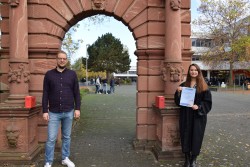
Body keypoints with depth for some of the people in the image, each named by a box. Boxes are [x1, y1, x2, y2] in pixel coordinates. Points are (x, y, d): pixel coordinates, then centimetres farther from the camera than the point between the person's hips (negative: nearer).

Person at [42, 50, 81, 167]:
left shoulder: (72, 74, 3)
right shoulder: (49, 74, 1)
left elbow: (76, 93, 4)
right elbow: (45, 94, 1)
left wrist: (77, 108, -2)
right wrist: (45, 111, -4)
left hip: (69, 112, 1)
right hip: (54, 113, -1)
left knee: (67, 137, 13)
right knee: (51, 139, 2)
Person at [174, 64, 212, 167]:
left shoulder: (203, 86, 0)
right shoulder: (183, 85, 6)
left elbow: (208, 101, -3)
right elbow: (178, 101, 5)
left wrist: (198, 107, -18)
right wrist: (178, 92, -13)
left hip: (198, 115, -2)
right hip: (186, 115, 2)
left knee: (196, 136, 3)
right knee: (186, 135, 4)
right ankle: (187, 158, 19)